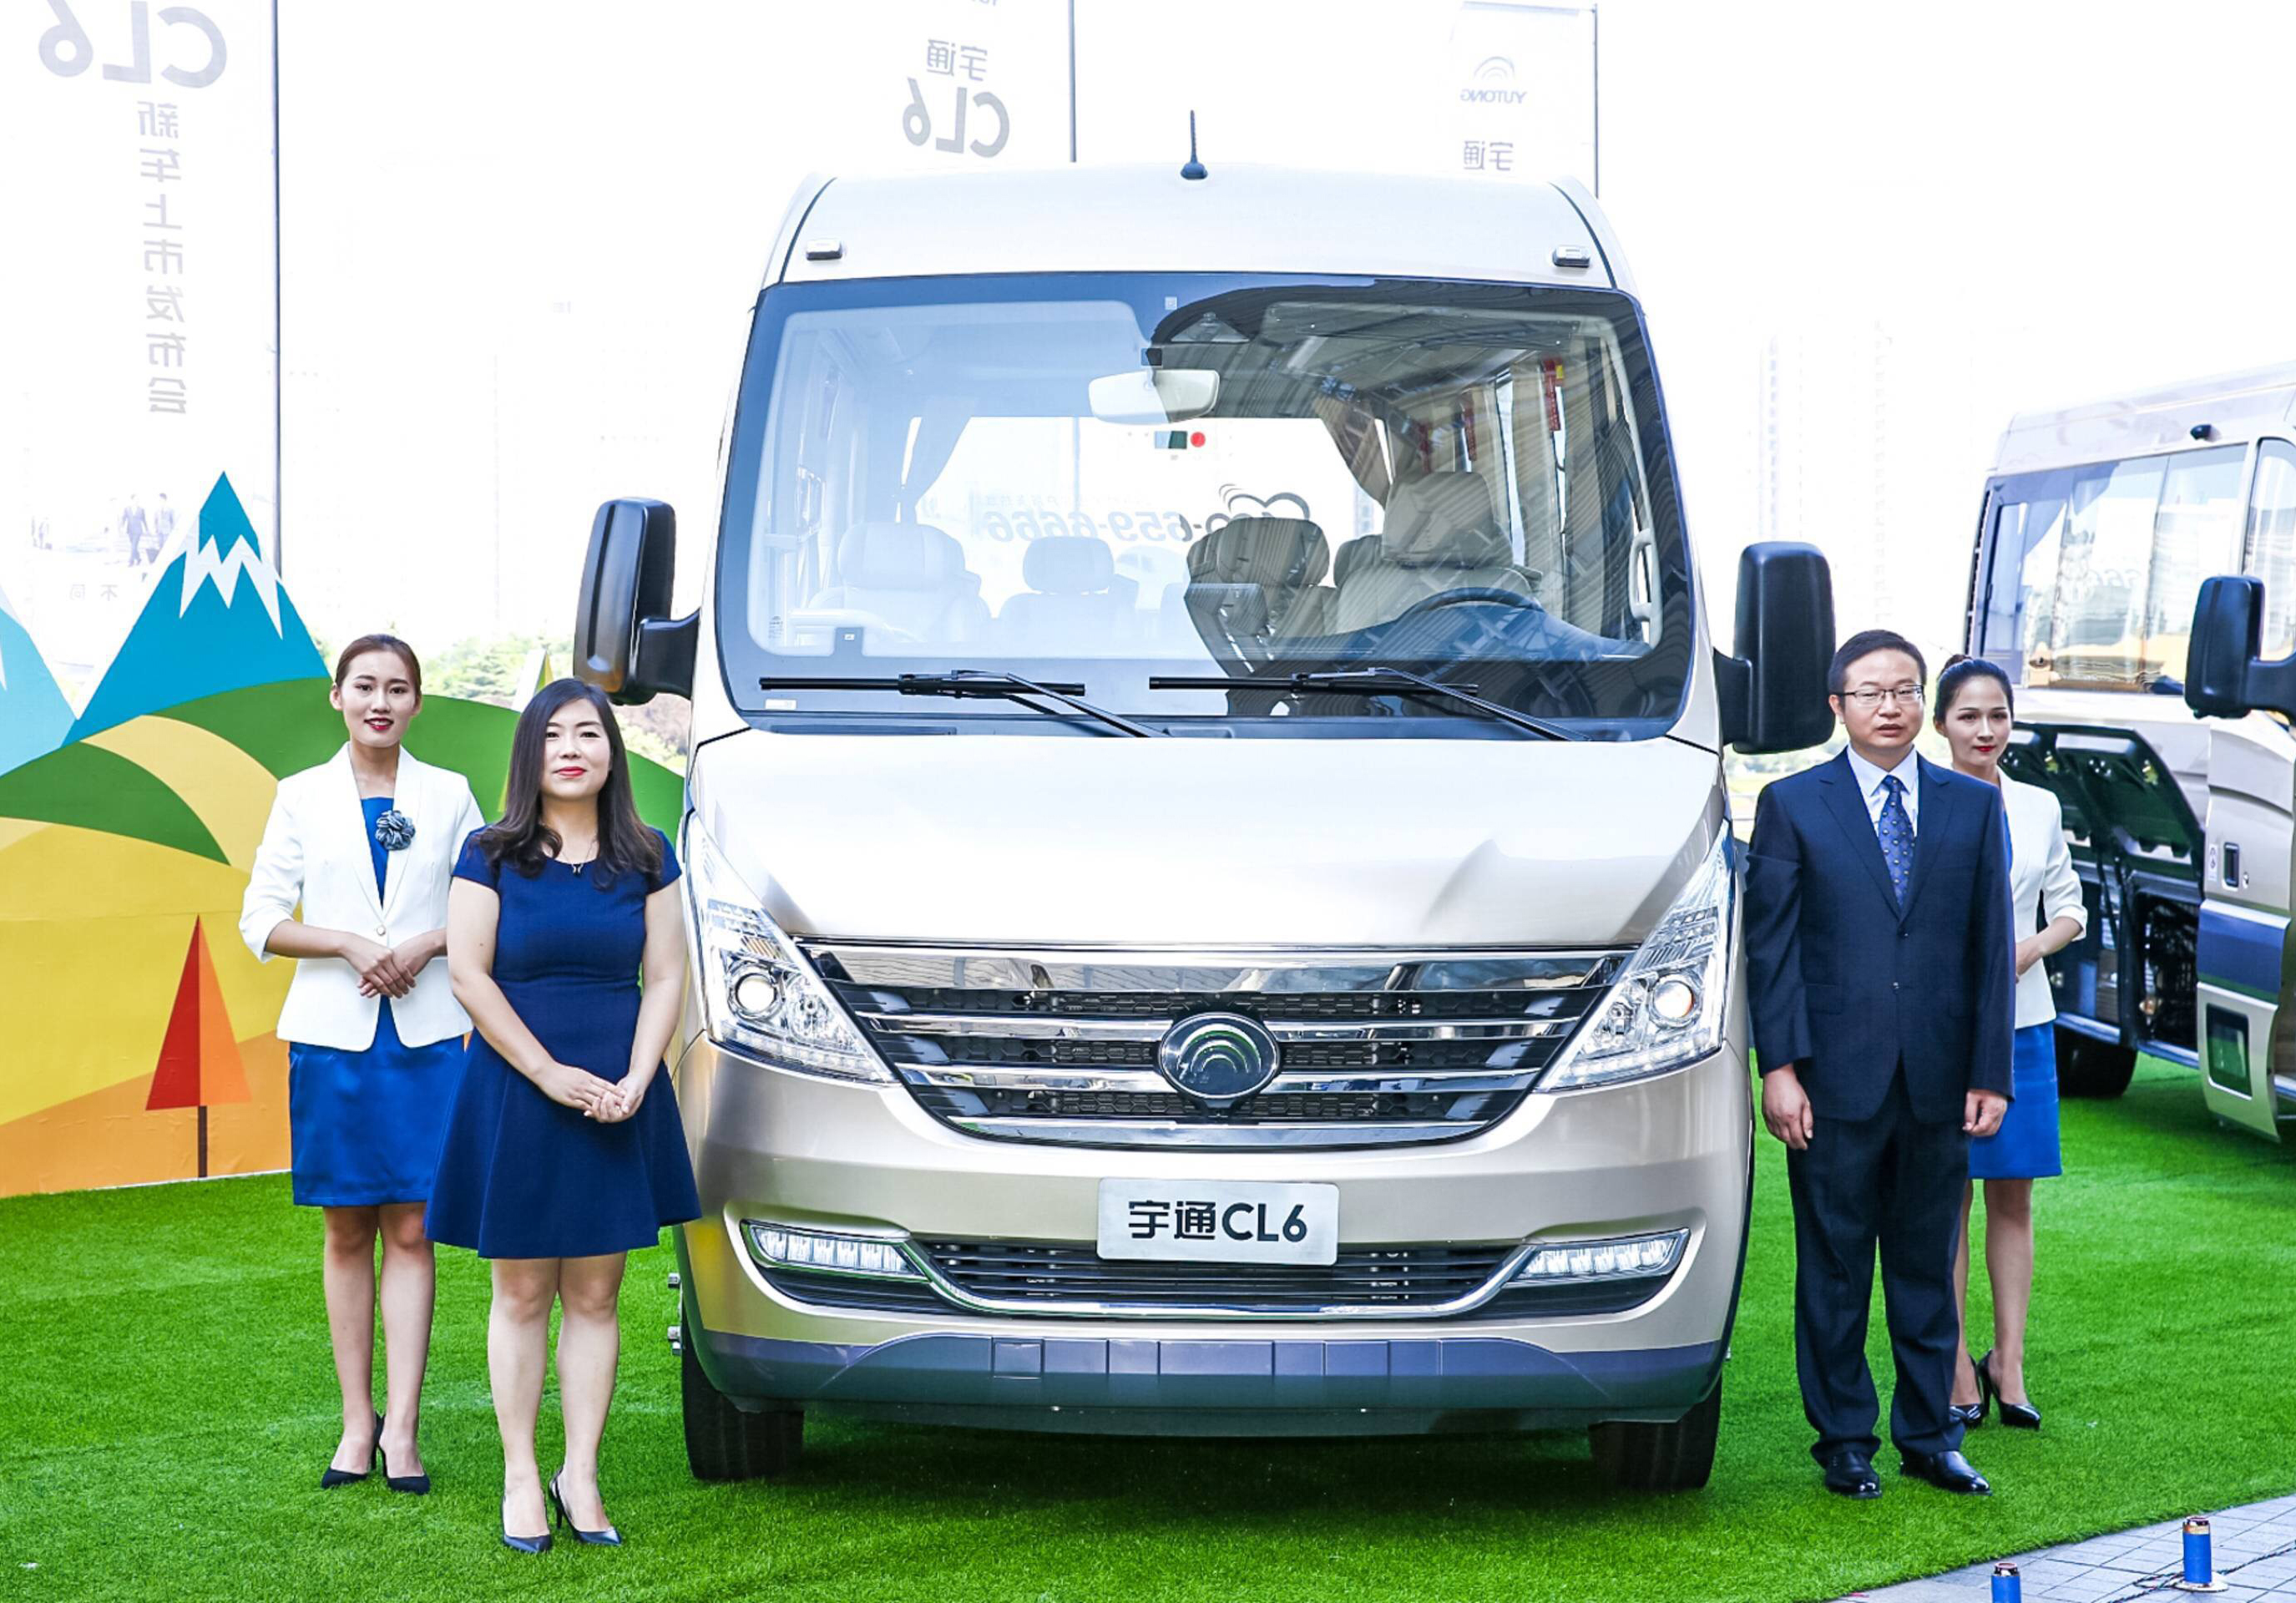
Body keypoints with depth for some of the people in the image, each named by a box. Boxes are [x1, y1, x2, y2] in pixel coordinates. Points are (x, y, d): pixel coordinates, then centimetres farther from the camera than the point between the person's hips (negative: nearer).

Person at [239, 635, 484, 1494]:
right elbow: (260, 920, 3)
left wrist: (426, 944, -10)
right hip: (332, 1033, 0)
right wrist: (351, 945, -11)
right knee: (348, 1232, 4)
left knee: (410, 1230, -3)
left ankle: (401, 1428, -3)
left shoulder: (449, 795, 8)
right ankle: (357, 1423, 9)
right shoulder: (302, 796, 7)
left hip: (427, 1032, 0)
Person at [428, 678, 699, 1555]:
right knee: (522, 1292, 3)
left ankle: (580, 1475, 11)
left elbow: (665, 978, 4)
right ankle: (521, 1478, 9)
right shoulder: (491, 855, -1)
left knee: (594, 1294, 5)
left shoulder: (646, 859, 6)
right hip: (515, 1096, -2)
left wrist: (633, 1082, -9)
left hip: (618, 1101, 2)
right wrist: (551, 1073, -13)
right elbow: (469, 974, -6)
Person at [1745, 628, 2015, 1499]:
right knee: (1834, 1271, 4)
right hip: (1836, 1081, -2)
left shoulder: (1974, 806, 9)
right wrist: (1780, 1067, -9)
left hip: (1939, 1083, 2)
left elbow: (1992, 946, 7)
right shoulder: (1792, 805, 2)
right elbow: (1770, 945, -1)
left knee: (1927, 1266, 10)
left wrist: (1990, 1074, 1)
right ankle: (1844, 1442, 14)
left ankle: (1929, 1436, 20)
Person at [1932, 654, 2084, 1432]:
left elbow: (2069, 909, 13)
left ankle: (2008, 1363, 11)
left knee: (2013, 1198, 5)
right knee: (1947, 1199, 1)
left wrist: (2032, 948, -5)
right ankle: (1957, 1368, 5)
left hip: (2022, 1022, 3)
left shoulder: (2040, 808, 9)